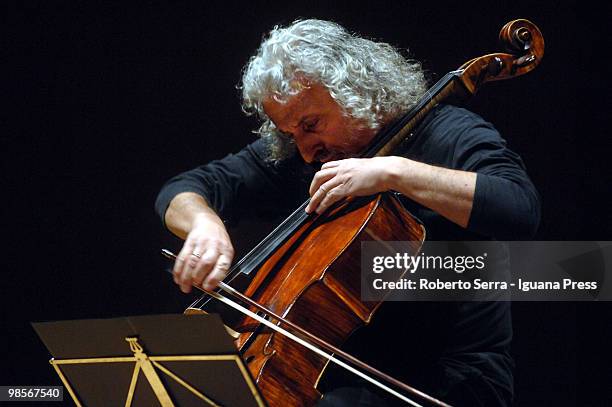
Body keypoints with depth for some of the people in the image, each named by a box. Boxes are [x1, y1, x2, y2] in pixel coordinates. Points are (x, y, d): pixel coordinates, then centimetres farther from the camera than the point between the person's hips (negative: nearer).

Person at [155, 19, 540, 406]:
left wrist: (395, 171, -29)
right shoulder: (294, 161, 8)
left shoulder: (449, 135, -9)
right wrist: (203, 222, -16)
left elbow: (519, 209, -27)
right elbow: (182, 190, 9)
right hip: (341, 374, 6)